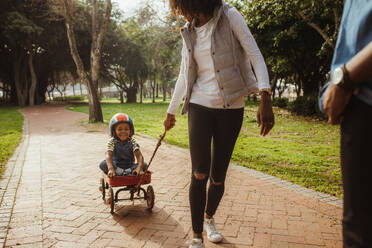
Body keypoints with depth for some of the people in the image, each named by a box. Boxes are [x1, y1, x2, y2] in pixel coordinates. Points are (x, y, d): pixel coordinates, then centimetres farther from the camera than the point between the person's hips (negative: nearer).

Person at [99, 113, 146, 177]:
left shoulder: (132, 142, -4)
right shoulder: (112, 142, -7)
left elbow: (139, 156, -16)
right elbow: (108, 155, -22)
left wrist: (139, 167, -36)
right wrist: (111, 168, -42)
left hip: (130, 166, 1)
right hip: (116, 166, -1)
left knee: (144, 165, -23)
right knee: (102, 164, -26)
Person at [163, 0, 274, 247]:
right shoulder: (189, 32, 11)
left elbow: (255, 56, -9)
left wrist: (265, 99, -21)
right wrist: (171, 111, 23)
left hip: (231, 108, -2)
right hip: (200, 106, 2)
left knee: (218, 177, 6)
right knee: (199, 174, -10)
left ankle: (209, 218, 35)